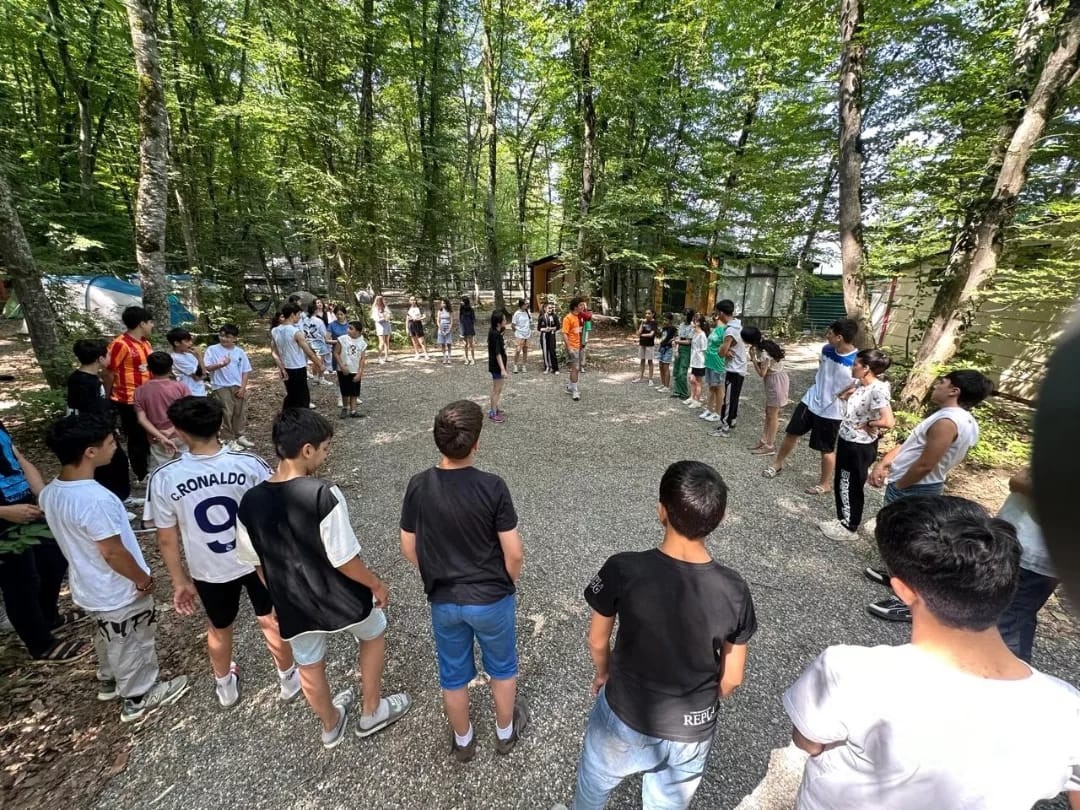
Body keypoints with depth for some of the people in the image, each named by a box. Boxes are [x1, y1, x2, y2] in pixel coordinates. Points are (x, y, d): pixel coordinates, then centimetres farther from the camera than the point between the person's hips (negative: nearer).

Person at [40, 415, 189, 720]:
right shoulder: (96, 499, -36)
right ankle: (139, 698, 37)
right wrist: (143, 580, -11)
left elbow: (72, 537, 6)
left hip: (89, 588, 8)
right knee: (132, 647, 16)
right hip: (120, 593, -8)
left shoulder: (51, 492, -9)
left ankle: (110, 681, 55)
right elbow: (113, 553, -26)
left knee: (108, 638, 32)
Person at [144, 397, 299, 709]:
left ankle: (225, 687, 54)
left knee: (219, 628, 29)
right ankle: (288, 681, 43)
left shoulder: (163, 478, -19)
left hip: (209, 571, 1)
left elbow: (167, 540, -8)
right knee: (271, 621, 22)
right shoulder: (250, 464, -22)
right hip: (258, 560, -1)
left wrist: (180, 581, 7)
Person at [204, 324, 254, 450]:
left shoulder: (240, 352, 4)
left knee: (241, 412, 11)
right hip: (222, 387, -3)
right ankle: (229, 440, 11)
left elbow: (246, 371, 5)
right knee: (226, 414, 1)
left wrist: (243, 388, -3)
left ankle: (241, 436, 26)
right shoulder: (212, 350, -4)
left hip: (238, 387, 3)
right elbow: (207, 367, -13)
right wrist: (221, 364, -32)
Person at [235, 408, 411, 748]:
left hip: (294, 607, 5)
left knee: (309, 669, 28)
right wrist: (376, 584, -7)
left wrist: (282, 595, 18)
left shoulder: (250, 501, -11)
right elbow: (344, 559, -24)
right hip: (340, 599, -4)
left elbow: (256, 563, 2)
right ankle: (372, 712, 43)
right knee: (374, 633, 27)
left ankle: (331, 725, 55)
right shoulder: (323, 494, -29)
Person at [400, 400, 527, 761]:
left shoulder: (418, 486, -15)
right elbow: (514, 554, -18)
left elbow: (409, 549, -4)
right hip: (491, 598, -2)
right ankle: (505, 732, 49)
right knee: (502, 667, 26)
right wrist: (506, 584, 3)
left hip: (443, 600, 3)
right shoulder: (492, 486, -24)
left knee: (453, 675, 26)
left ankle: (463, 740, 49)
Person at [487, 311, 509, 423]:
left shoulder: (494, 332, 5)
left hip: (495, 365, 10)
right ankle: (493, 414, 8)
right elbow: (497, 353, -29)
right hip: (497, 366, -10)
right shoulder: (495, 335, -23)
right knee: (497, 390, 0)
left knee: (496, 389, 21)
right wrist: (503, 369, -31)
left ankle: (494, 409, 34)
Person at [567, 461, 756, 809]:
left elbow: (597, 640, -11)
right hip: (691, 733, 2)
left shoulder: (623, 569, -29)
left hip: (624, 716, -2)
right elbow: (731, 678, -7)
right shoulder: (734, 590, -22)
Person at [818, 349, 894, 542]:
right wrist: (846, 394, 0)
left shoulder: (878, 390, -24)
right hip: (846, 441, 9)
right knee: (840, 484, 20)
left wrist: (868, 424, -16)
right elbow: (846, 398, 21)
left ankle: (850, 528, 25)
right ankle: (842, 520, 36)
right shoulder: (860, 384, 2)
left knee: (851, 488, 7)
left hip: (860, 447, -9)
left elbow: (888, 422, -32)